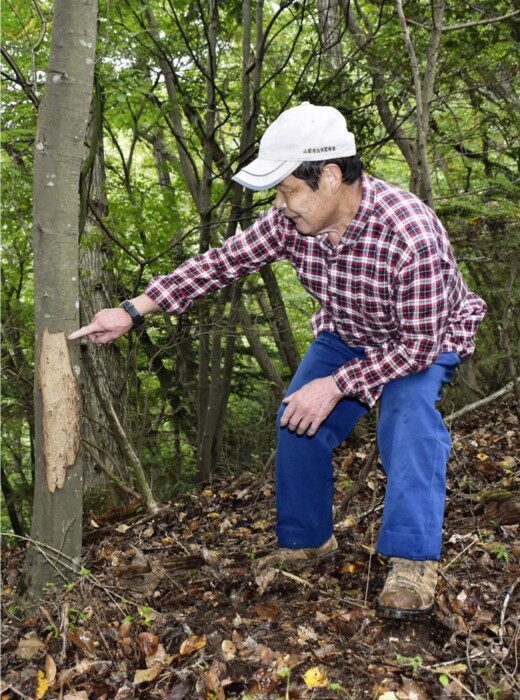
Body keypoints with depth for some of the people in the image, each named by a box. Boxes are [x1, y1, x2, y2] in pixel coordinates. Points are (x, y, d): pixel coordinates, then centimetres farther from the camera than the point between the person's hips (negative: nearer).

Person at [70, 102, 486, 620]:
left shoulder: (411, 236, -39)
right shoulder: (290, 221, -22)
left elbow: (417, 343, -33)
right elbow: (220, 263, -15)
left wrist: (335, 385, -34)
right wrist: (132, 311, -17)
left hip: (426, 338, -5)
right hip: (346, 334, 6)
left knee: (408, 416, -32)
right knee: (298, 420, -5)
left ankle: (412, 563, -23)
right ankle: (306, 541, 16)